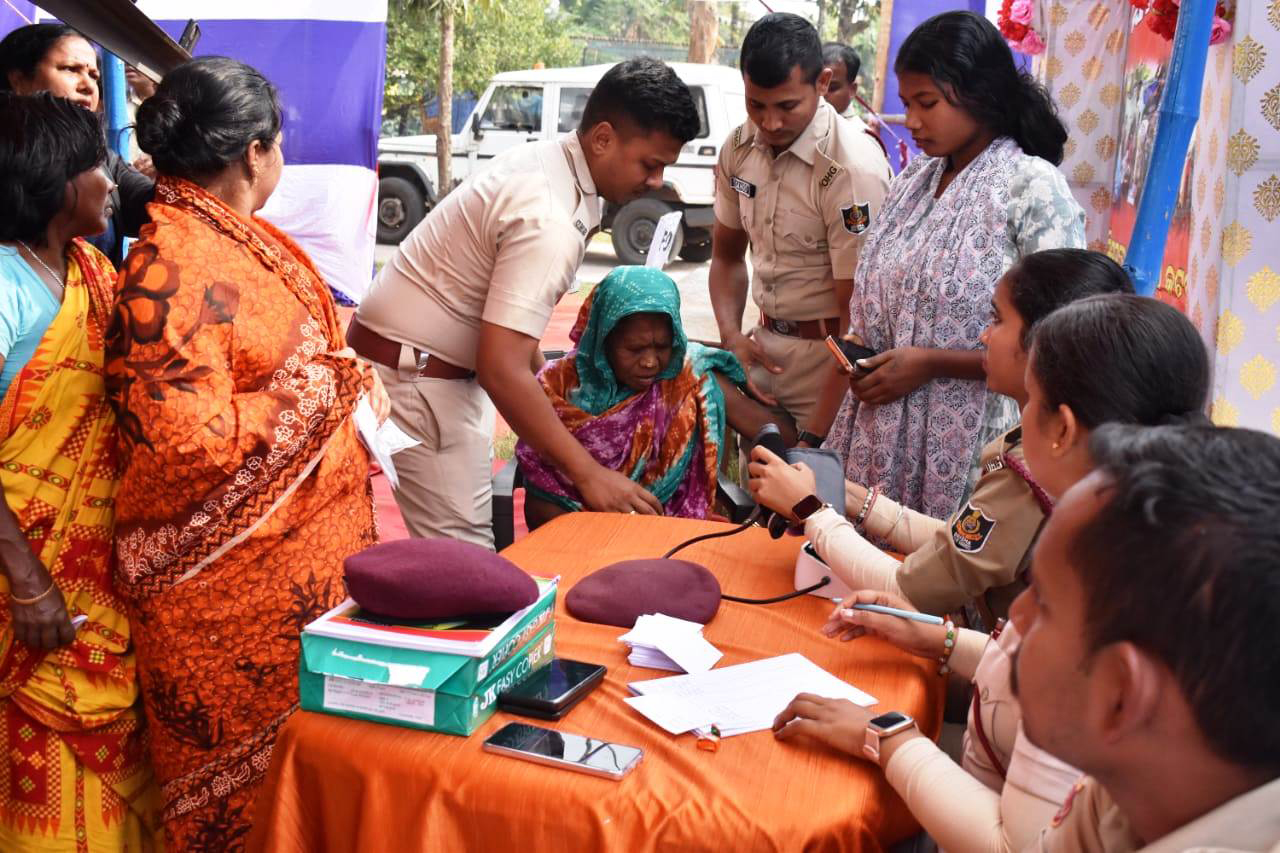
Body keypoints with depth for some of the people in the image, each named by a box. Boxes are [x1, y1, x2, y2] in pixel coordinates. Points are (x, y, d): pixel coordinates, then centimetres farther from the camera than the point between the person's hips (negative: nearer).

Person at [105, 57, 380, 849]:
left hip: (308, 542, 9)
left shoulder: (238, 234, 7)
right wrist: (327, 383, -17)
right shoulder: (172, 273, -22)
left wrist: (356, 378, 6)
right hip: (236, 581, -9)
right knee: (250, 773, 8)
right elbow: (198, 444, -27)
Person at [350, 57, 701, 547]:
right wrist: (588, 474, -26)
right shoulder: (549, 221, -27)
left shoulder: (549, 161, 3)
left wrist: (539, 372, 20)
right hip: (413, 378, -10)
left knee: (464, 540, 16)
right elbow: (501, 369, -31)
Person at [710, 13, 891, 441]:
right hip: (763, 349, 6)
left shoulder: (852, 169, -21)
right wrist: (732, 337, -3)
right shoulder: (739, 147, -1)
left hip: (828, 357, -6)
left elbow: (857, 312, -19)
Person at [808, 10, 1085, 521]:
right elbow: (865, 327, 10)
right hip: (879, 443, 6)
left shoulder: (1033, 187, -10)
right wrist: (816, 441, 5)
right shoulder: (910, 185, 8)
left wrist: (930, 363, -15)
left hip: (971, 452, -5)